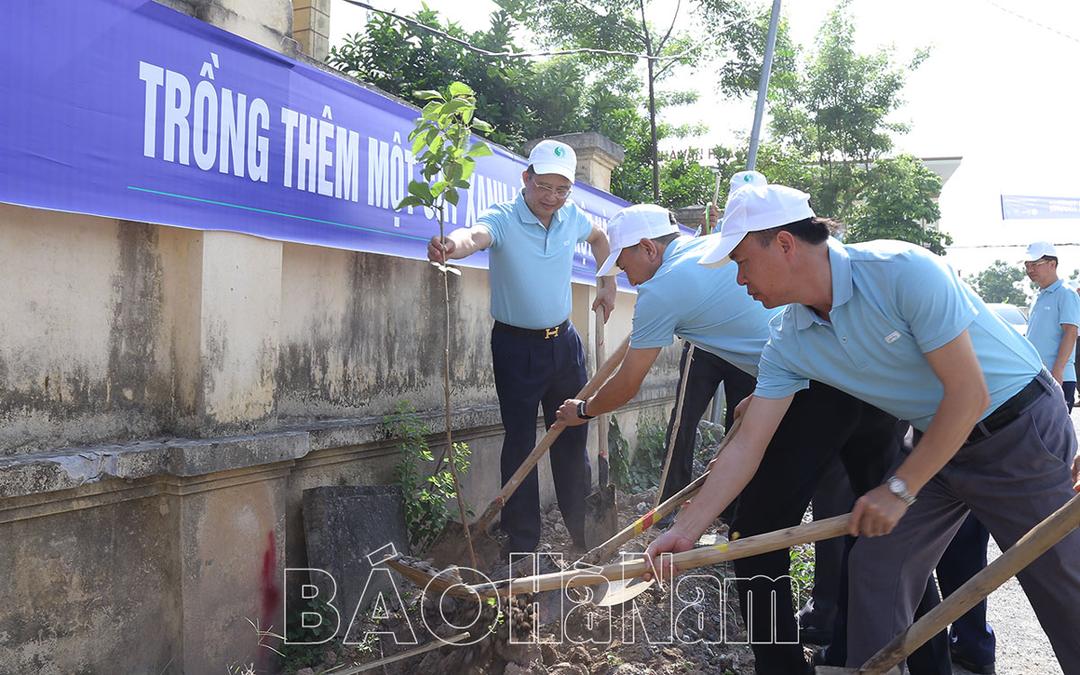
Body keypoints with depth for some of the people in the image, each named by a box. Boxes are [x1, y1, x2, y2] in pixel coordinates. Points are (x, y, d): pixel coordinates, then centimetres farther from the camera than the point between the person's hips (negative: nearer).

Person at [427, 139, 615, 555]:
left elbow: (599, 238, 24)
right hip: (517, 345, -5)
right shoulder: (503, 220, -19)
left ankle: (582, 531, 26)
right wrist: (452, 246, -66)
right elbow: (476, 234, -44)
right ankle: (521, 543, 7)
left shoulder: (572, 218, 0)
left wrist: (608, 285, 17)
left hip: (563, 341, 5)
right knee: (520, 441, -2)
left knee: (572, 436, 12)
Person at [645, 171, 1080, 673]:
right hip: (939, 443, 6)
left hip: (1022, 428, -6)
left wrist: (900, 489, -20)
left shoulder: (903, 272, -28)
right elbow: (747, 445, -5)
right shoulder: (788, 344, -7)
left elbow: (969, 393, -26)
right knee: (874, 569, 0)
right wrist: (685, 531, -10)